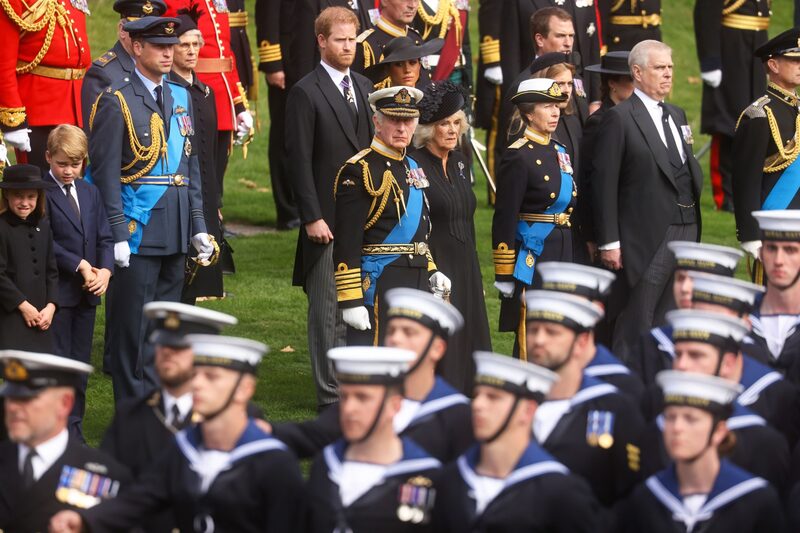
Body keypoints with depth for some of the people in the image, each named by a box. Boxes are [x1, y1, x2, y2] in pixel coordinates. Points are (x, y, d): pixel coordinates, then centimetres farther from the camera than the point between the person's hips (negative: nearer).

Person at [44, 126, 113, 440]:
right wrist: (80, 265, -19)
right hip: (57, 292, -6)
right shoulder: (42, 193, -9)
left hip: (88, 291, 6)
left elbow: (105, 237, 9)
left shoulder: (90, 193, 12)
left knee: (80, 363, 11)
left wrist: (105, 270, -8)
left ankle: (75, 430, 18)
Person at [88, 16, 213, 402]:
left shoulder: (181, 98, 13)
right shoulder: (117, 102, -8)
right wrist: (118, 235, -16)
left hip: (176, 232, 7)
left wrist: (198, 225, 13)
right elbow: (106, 174, -11)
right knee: (133, 326, -2)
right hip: (139, 229, -7)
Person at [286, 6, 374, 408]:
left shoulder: (364, 88, 13)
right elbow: (300, 161, -10)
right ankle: (330, 395, 3)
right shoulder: (306, 93, -7)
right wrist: (312, 217, -15)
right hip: (328, 219, -6)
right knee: (328, 310, -1)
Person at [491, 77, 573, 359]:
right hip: (531, 258, -8)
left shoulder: (559, 151, 12)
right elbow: (504, 221, -13)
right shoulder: (518, 157, -12)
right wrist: (505, 278, -14)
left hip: (562, 255, 8)